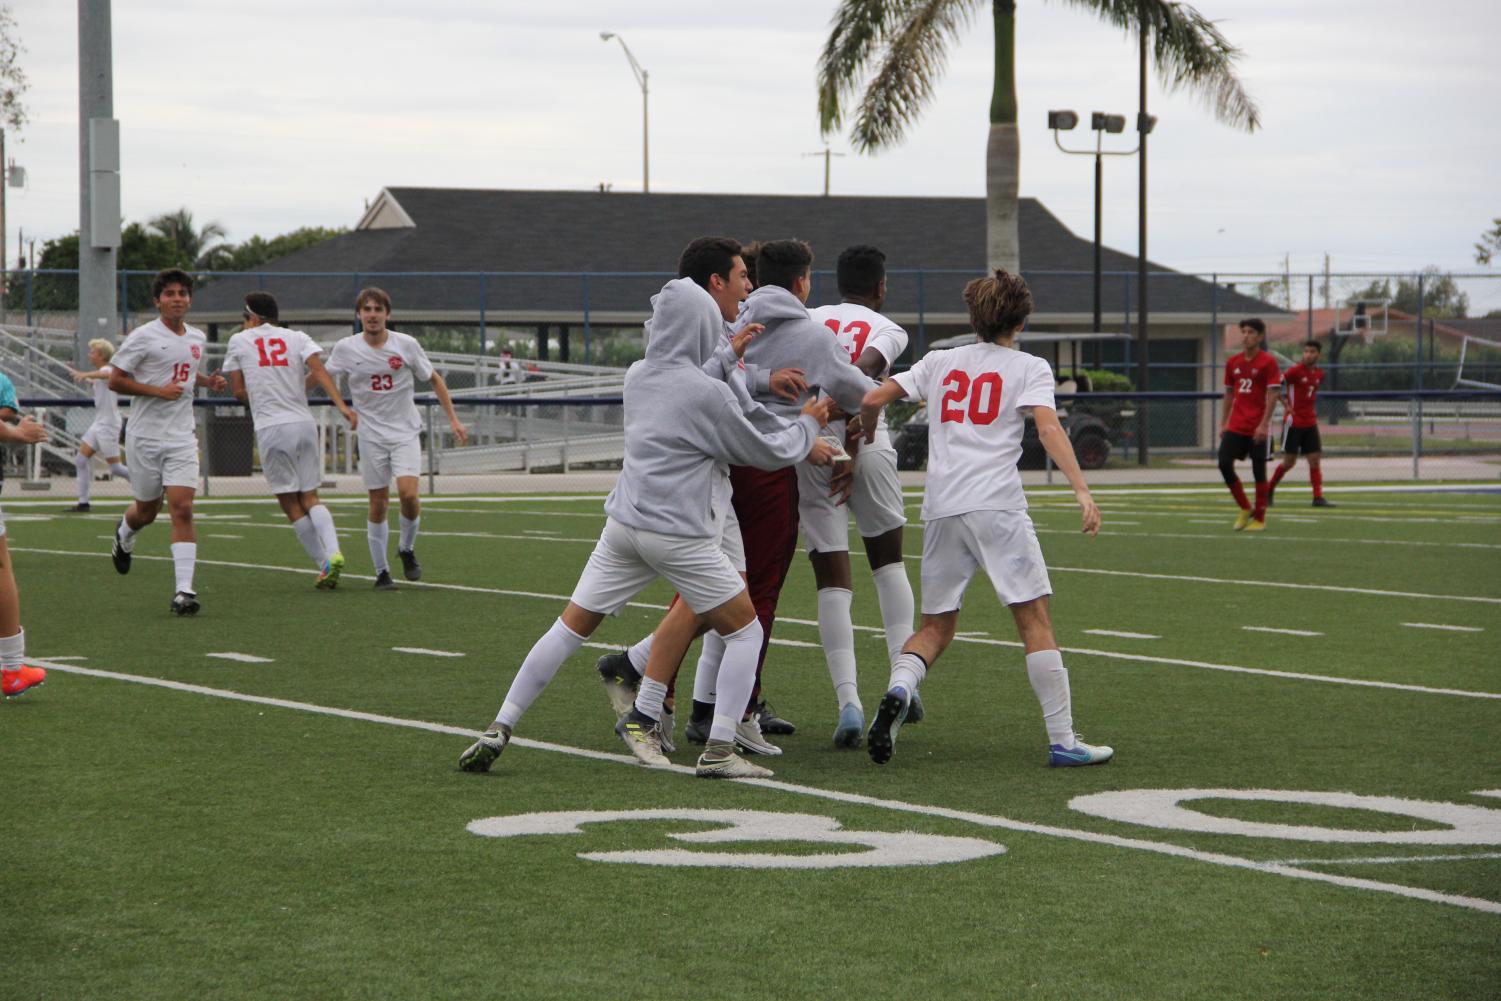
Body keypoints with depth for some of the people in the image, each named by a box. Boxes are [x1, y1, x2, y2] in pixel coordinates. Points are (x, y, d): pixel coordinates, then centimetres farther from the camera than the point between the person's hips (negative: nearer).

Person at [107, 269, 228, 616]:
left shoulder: (197, 338, 10)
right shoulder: (143, 336, -8)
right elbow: (115, 381, -8)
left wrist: (208, 381, 10)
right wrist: (158, 390, -18)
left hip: (182, 437, 3)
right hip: (145, 435, -3)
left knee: (182, 509, -12)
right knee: (147, 511, 11)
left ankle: (184, 590, -16)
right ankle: (124, 535, 49)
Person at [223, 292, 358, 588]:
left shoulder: (239, 341, 9)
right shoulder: (298, 338, 11)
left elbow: (239, 391, 10)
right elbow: (318, 369, -6)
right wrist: (341, 405, -13)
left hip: (270, 428, -3)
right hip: (304, 422, 3)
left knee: (291, 504, 5)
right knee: (310, 497, 9)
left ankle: (323, 564, 0)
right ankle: (333, 552, -15)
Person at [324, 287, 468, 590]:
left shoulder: (406, 345, -5)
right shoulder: (346, 349, -4)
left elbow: (435, 380, 7)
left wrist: (453, 420, 4)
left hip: (406, 432, 0)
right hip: (371, 437, 1)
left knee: (408, 493, -18)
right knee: (378, 503, 0)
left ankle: (407, 548, 9)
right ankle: (382, 572, 13)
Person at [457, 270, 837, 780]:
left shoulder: (639, 376, 7)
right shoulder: (707, 393, -12)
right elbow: (764, 452, -1)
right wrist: (806, 426, 16)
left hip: (624, 523, 6)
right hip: (679, 535, -6)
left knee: (571, 625, 11)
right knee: (745, 631, 9)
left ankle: (498, 731, 7)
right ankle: (719, 751, 1)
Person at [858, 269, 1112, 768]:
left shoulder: (941, 362, 19)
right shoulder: (1029, 367, 8)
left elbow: (872, 400, 12)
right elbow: (1049, 428, -8)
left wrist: (868, 443, 32)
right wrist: (1082, 490, -16)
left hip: (940, 508, 4)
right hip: (997, 503, -4)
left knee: (935, 628, 12)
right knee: (1034, 618, -1)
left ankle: (898, 691, -18)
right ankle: (1062, 741, -4)